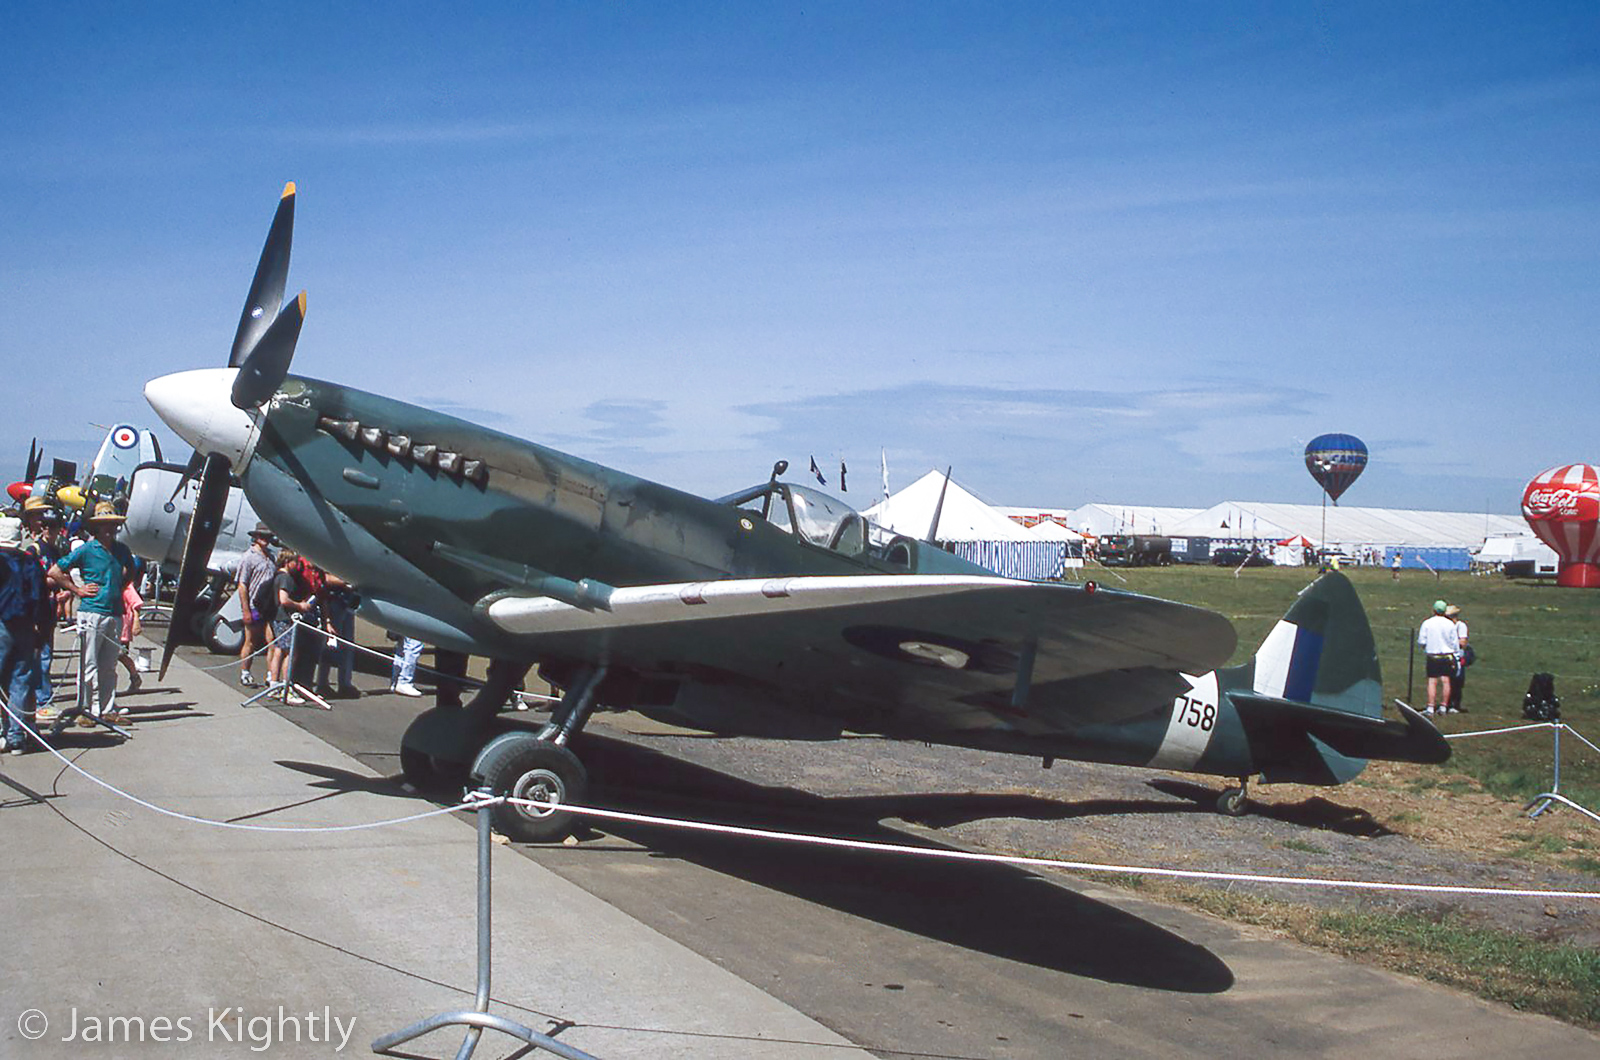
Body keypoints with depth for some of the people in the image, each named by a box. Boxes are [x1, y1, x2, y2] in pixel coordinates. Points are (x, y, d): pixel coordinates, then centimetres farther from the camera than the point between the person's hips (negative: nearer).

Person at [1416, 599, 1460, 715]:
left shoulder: (1427, 623, -5)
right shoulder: (1450, 624, -1)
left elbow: (1422, 641, -4)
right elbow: (1454, 642, 4)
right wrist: (1456, 653, 17)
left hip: (1432, 656, -1)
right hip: (1447, 656, 2)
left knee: (1432, 681, -2)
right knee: (1445, 681, 5)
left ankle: (1430, 708, -7)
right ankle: (1443, 707, 6)